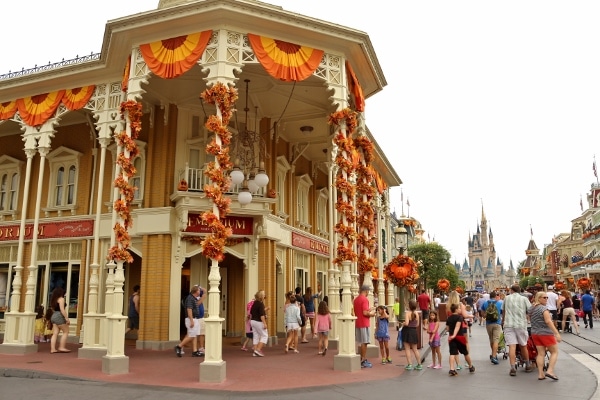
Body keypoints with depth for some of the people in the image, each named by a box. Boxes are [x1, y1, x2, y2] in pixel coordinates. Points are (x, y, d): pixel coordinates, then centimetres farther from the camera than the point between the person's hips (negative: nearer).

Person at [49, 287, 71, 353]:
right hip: (59, 316, -8)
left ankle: (52, 348, 0)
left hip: (53, 316, 9)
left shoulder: (53, 300, 17)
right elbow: (62, 309, -18)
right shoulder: (61, 299, -9)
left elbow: (53, 309, 21)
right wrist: (67, 318, -18)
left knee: (55, 333, 5)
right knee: (66, 332, 0)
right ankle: (62, 347, -2)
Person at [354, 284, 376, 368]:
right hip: (364, 324, -9)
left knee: (362, 342, 14)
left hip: (358, 323, 9)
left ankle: (362, 359, 18)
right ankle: (364, 361, 2)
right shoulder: (365, 299, -15)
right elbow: (365, 313, -22)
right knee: (364, 342, -2)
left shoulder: (356, 299, 12)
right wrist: (371, 314, -4)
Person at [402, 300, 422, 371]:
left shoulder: (408, 313, -16)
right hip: (414, 331, 5)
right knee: (415, 349, 16)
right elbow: (417, 324, 5)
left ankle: (409, 365, 3)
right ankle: (419, 365, 19)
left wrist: (402, 323, -4)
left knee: (407, 349, 4)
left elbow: (406, 323, -25)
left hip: (407, 331, -5)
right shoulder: (416, 313, -1)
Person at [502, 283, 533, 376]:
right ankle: (528, 366, 31)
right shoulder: (524, 299, 5)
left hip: (508, 324, 0)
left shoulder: (506, 298, 10)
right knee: (523, 346, 16)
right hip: (521, 324, 0)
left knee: (512, 346, -5)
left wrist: (503, 321, 35)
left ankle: (513, 368, -12)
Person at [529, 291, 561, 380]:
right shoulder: (544, 308, -13)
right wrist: (556, 333, -24)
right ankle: (550, 371, -5)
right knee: (554, 351, 6)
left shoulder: (531, 309, 11)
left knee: (540, 353, 7)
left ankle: (540, 374, 4)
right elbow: (548, 321, -22)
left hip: (534, 333, 7)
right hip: (546, 333, -7)